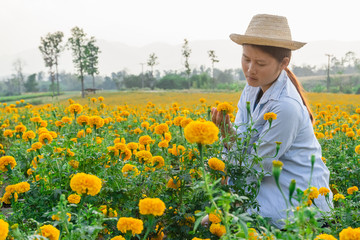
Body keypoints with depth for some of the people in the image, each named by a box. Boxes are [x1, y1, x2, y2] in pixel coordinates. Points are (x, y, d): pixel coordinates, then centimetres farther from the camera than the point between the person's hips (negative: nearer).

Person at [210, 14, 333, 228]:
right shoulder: (253, 88, 0)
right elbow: (239, 145, -2)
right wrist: (226, 129, -20)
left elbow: (258, 165, -19)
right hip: (273, 185, 8)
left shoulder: (286, 106, -25)